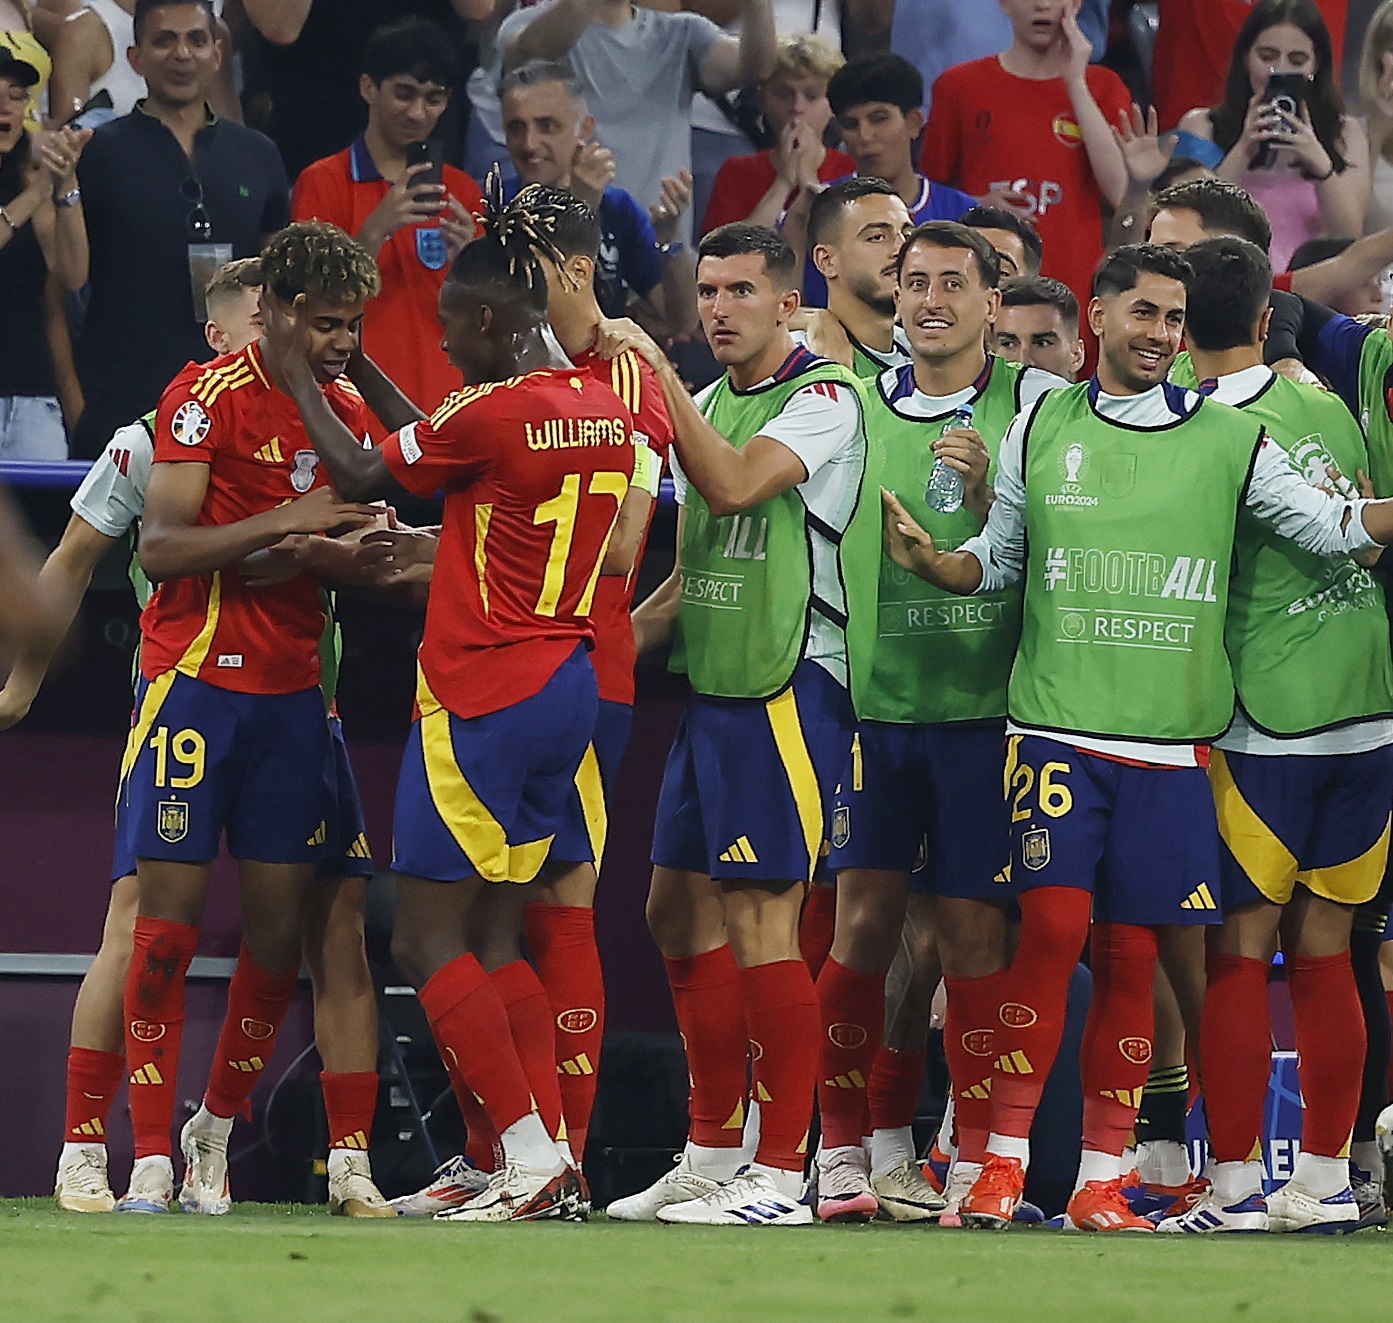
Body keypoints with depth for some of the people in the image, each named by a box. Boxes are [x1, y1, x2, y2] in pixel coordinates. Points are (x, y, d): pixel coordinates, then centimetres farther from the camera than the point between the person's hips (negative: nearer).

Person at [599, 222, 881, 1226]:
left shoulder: (825, 398, -9)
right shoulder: (710, 401, 18)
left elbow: (732, 487, -25)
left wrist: (659, 372, -23)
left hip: (786, 691, -9)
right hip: (710, 689, 9)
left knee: (761, 921, -11)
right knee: (681, 913, 11)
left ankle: (781, 1177, -9)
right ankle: (712, 1154, 20)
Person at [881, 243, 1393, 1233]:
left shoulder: (1227, 439, 6)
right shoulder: (1041, 429, 8)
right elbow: (995, 560, 15)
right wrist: (928, 559, -4)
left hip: (1169, 741, 1)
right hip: (1057, 729, -1)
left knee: (1132, 954, 2)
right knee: (1053, 928, -12)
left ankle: (1103, 1180, 9)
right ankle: (1003, 1163, -4)